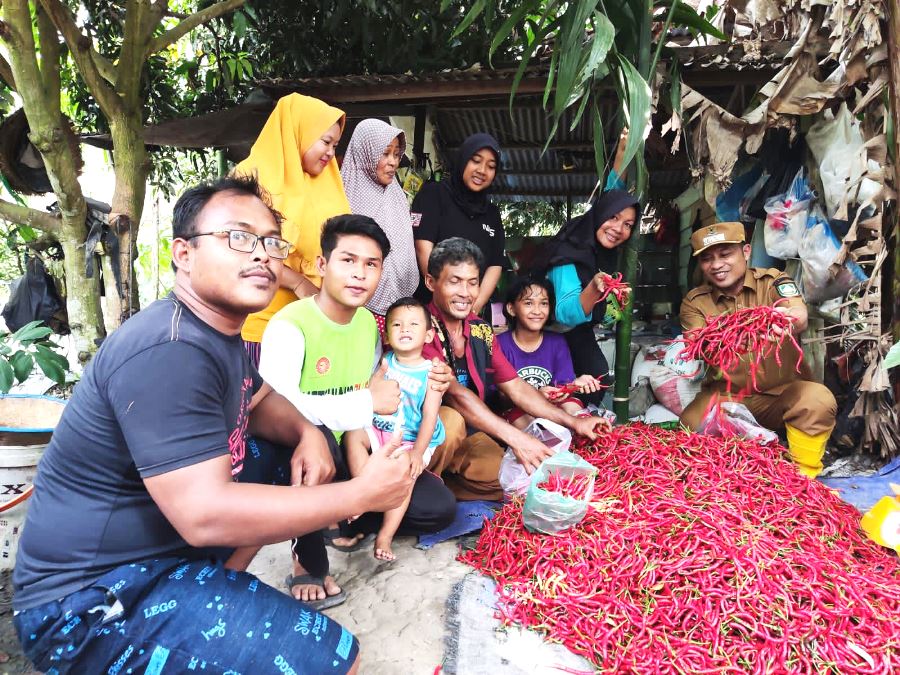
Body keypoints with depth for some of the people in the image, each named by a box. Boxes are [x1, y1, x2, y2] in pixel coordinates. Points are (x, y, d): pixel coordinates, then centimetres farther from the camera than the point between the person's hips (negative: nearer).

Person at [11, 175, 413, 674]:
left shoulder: (220, 326, 3)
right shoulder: (169, 352, -28)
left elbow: (259, 400, 18)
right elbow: (204, 515, -33)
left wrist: (307, 434, -6)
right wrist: (362, 494, -27)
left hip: (162, 537, 10)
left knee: (303, 455, 14)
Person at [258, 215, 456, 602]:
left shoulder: (369, 323, 3)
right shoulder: (289, 326, -21)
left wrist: (422, 383, -5)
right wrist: (366, 402, -31)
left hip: (354, 453, 6)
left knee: (440, 508, -4)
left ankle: (339, 517, 14)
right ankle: (308, 562, -16)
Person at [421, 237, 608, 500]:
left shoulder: (481, 331, 4)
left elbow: (515, 387, 10)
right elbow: (454, 393, -27)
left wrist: (573, 422, 4)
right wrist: (516, 438, -31)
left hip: (468, 434, 7)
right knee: (451, 420, -35)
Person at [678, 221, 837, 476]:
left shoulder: (773, 281, -2)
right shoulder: (694, 302, 0)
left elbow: (800, 319, -24)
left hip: (782, 393, 0)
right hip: (725, 396, 0)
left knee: (818, 399, -30)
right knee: (691, 423, -28)